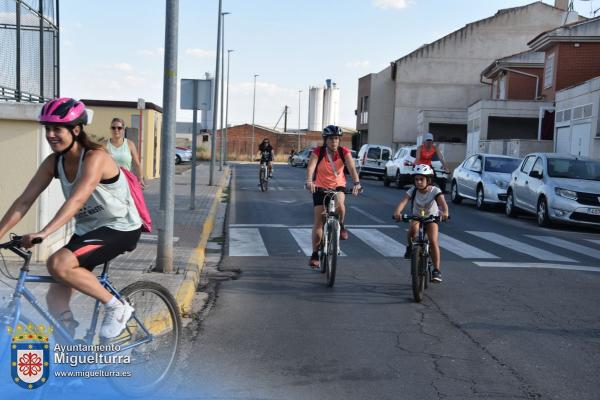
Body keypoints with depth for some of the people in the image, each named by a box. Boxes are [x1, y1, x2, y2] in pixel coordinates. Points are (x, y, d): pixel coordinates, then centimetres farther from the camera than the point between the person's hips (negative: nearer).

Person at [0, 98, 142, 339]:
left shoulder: (95, 157, -23)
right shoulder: (54, 162, -2)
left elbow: (77, 200, -36)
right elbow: (25, 201, -4)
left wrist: (44, 233, -47)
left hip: (120, 229, -7)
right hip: (87, 230, 7)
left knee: (58, 264, -27)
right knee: (56, 299, 0)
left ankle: (116, 307, -11)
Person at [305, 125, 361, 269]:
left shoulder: (344, 152, -13)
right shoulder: (318, 152, -16)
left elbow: (352, 168, -25)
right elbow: (311, 167, -31)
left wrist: (356, 183, -43)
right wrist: (309, 181, -51)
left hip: (338, 186, 1)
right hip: (320, 187, 0)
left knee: (339, 203, -34)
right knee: (318, 221, -4)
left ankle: (341, 226, -4)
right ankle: (315, 254, 7)